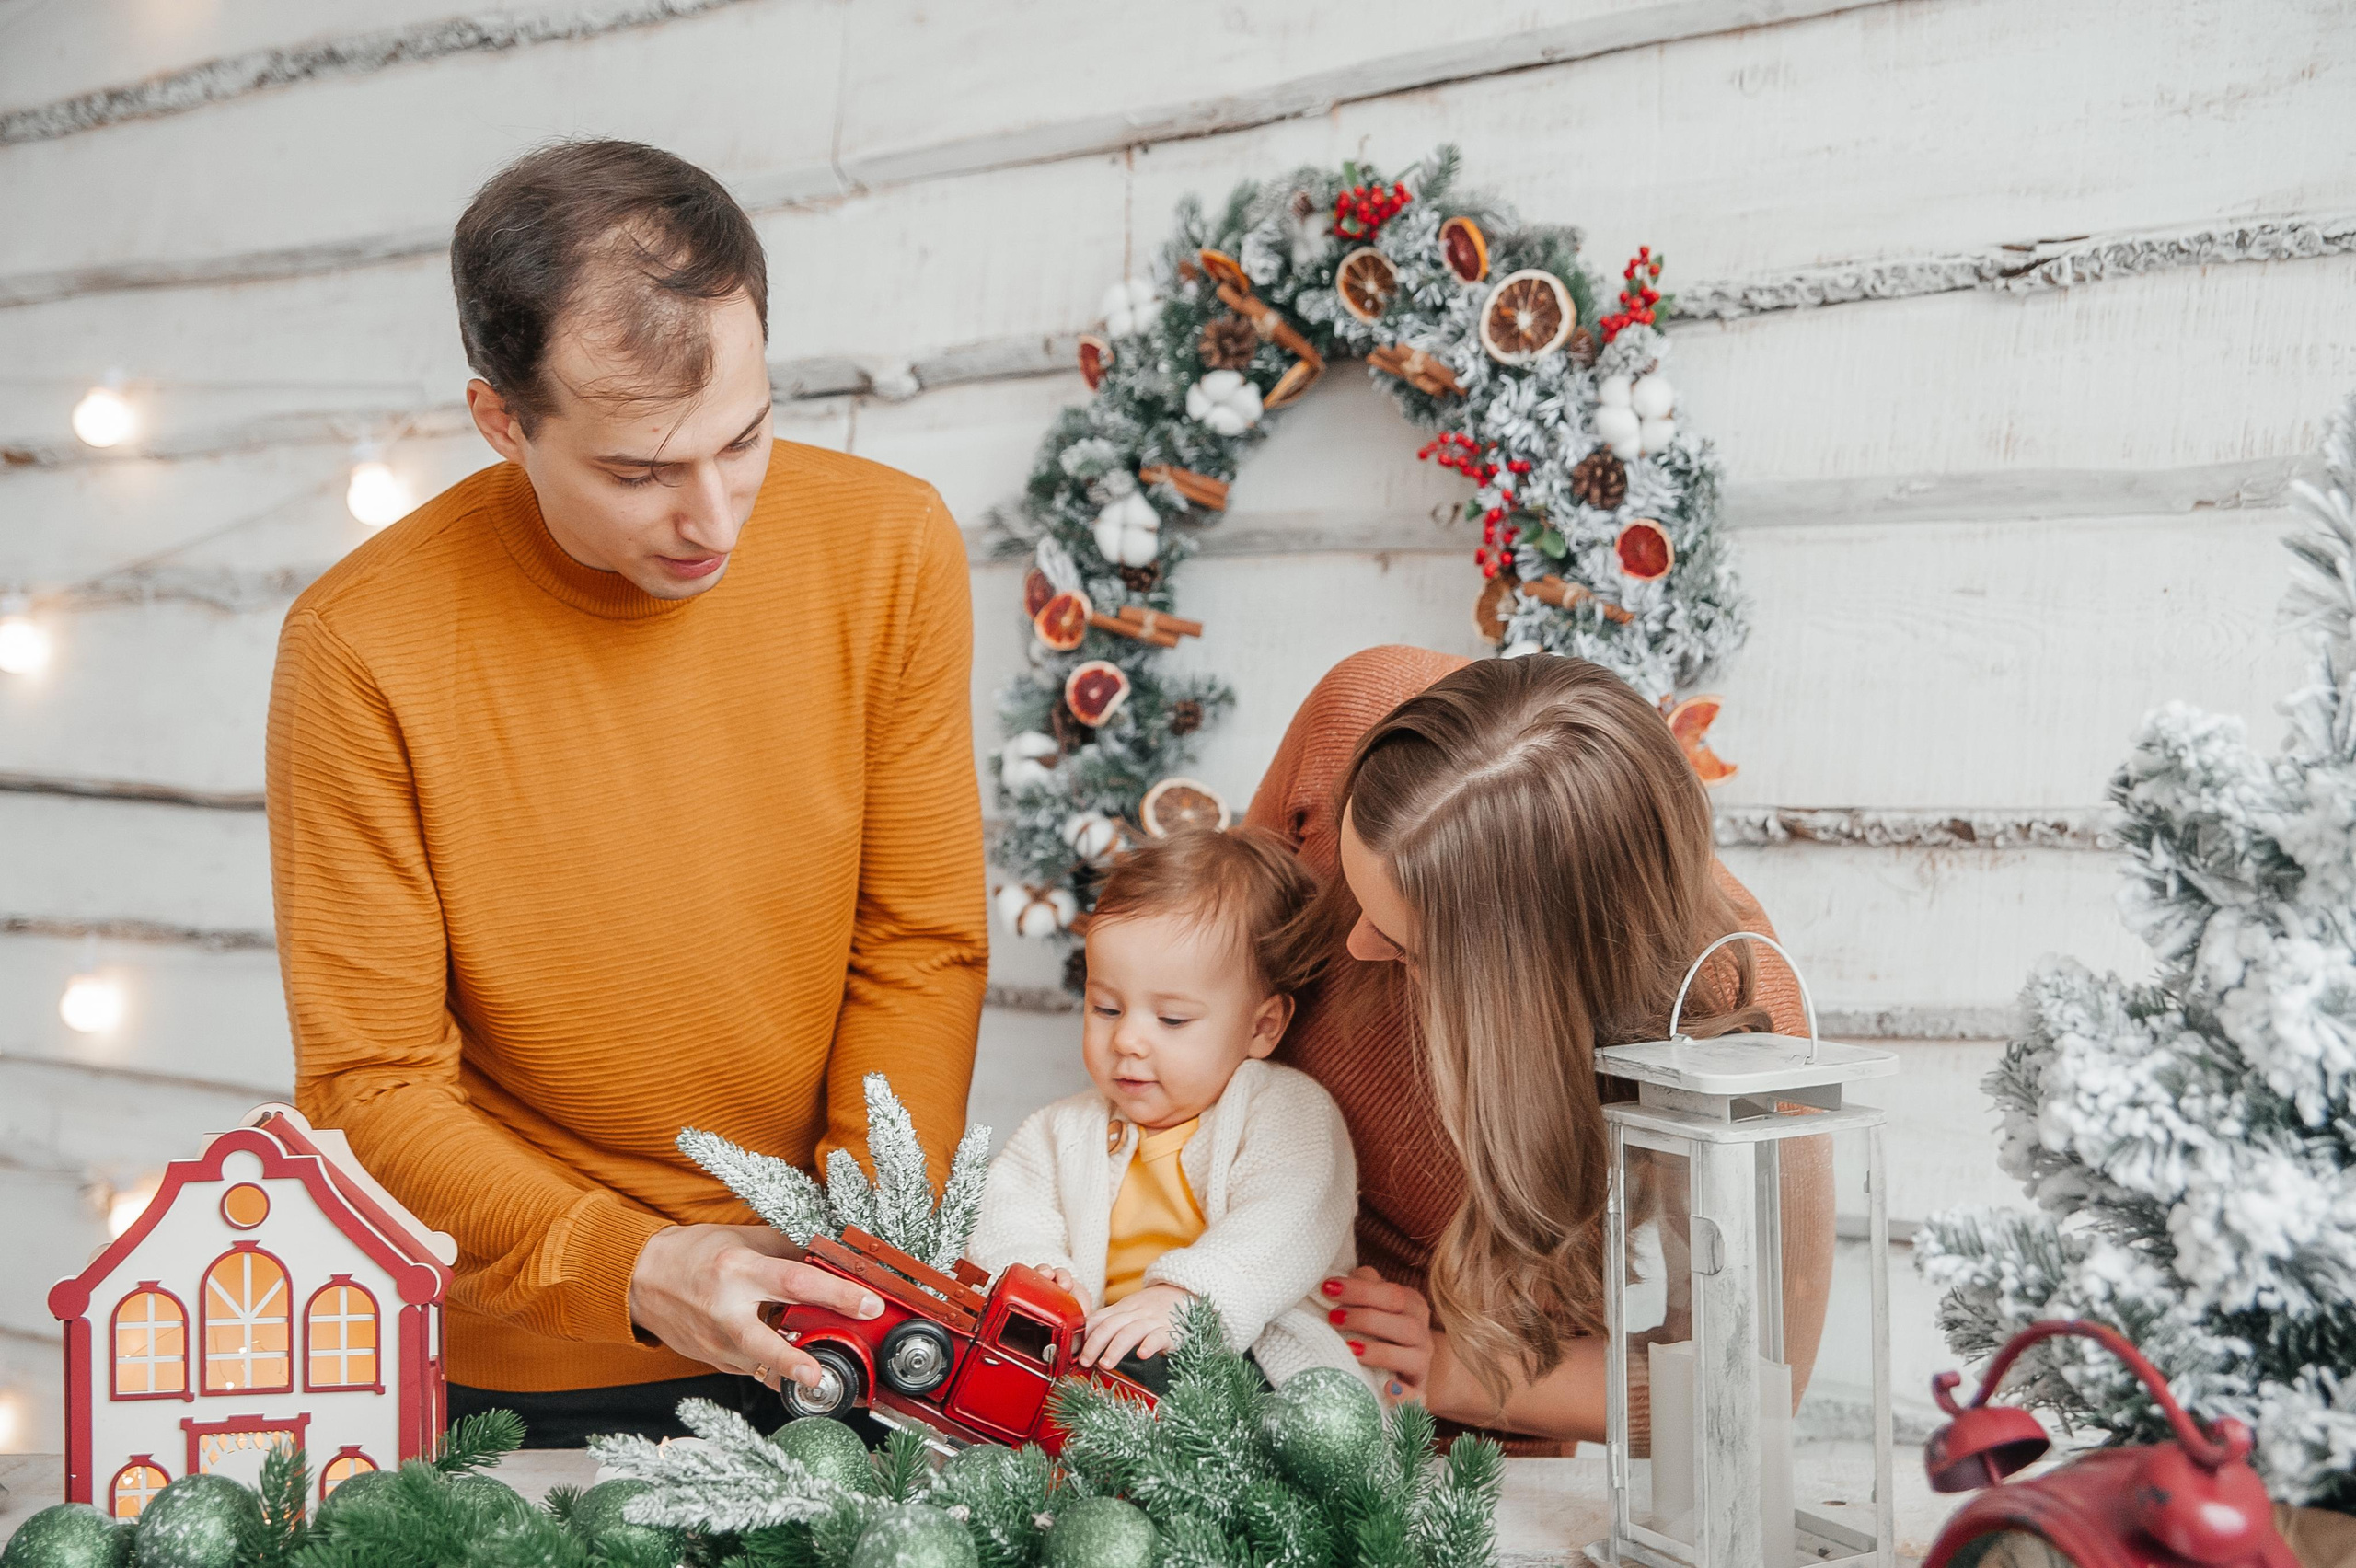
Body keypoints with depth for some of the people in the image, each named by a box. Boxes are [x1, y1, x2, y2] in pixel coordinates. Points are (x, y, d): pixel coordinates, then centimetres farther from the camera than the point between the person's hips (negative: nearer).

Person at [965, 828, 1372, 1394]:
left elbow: (1286, 1228, -13)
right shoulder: (1065, 1130, 23)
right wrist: (1033, 1273, -10)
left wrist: (1181, 1298, -30)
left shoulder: (1288, 1112, 3)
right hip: (1092, 1356, 4)